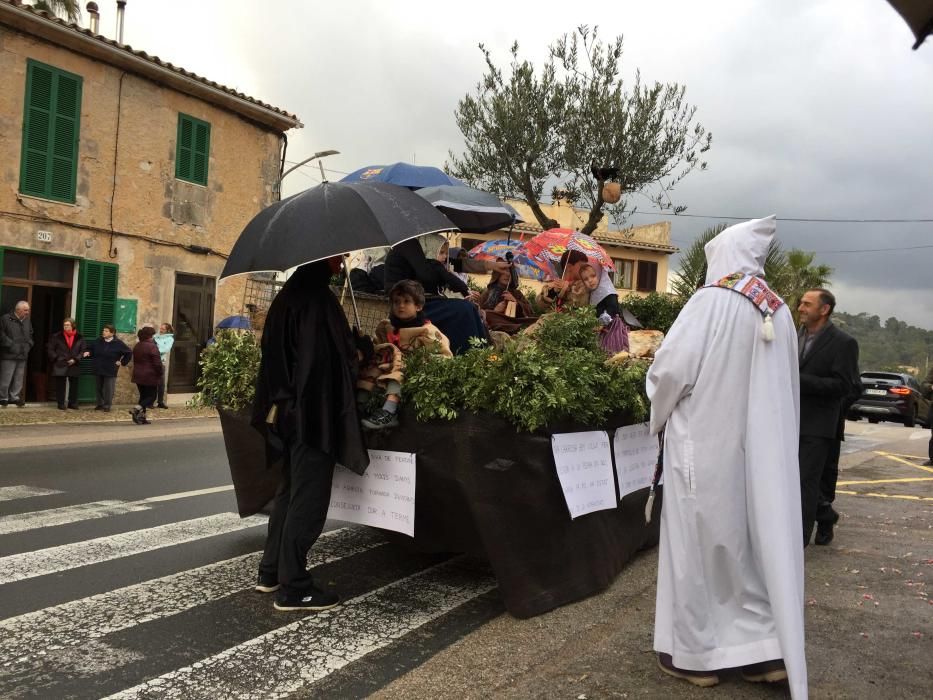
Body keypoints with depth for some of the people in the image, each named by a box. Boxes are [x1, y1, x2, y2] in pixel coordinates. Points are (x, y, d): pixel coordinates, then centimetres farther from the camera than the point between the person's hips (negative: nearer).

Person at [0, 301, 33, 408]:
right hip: (9, 355, -6)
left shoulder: (28, 321, 14)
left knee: (19, 379, 9)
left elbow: (30, 335, 23)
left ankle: (14, 397, 17)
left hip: (22, 355, 6)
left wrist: (28, 345, 7)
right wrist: (11, 345, -14)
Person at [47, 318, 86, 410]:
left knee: (74, 385, 6)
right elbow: (50, 349, 5)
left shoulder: (79, 337, 4)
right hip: (60, 365, -1)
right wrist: (56, 358, -6)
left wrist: (75, 359, -6)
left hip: (74, 366, 1)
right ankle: (61, 403, 9)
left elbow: (83, 350, 6)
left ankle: (72, 403, 16)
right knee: (60, 385, 1)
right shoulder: (56, 336, 2)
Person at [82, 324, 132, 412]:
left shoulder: (118, 343, -9)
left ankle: (107, 406, 9)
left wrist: (122, 362, -4)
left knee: (108, 389, -1)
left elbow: (129, 352, -2)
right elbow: (90, 348, 17)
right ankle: (100, 404, 24)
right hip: (98, 369, 4)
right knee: (99, 388, 12)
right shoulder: (98, 341, 2)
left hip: (110, 371, -4)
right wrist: (88, 352, -5)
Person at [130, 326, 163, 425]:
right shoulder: (152, 346, -15)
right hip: (150, 376, -8)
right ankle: (137, 409, -18)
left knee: (143, 396, 13)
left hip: (138, 376, 8)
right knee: (152, 396, 2)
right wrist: (161, 372, -1)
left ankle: (141, 417, 10)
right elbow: (157, 363, -17)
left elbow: (135, 361, 18)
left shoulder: (136, 346, 11)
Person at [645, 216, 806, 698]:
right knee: (759, 539, 13)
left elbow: (671, 368, -16)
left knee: (699, 541, 5)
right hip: (762, 445, 6)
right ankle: (768, 650, 18)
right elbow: (784, 385, 13)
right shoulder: (780, 311, 6)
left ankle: (695, 653, 16)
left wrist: (660, 414, 2)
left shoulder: (710, 301, -13)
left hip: (707, 442, -6)